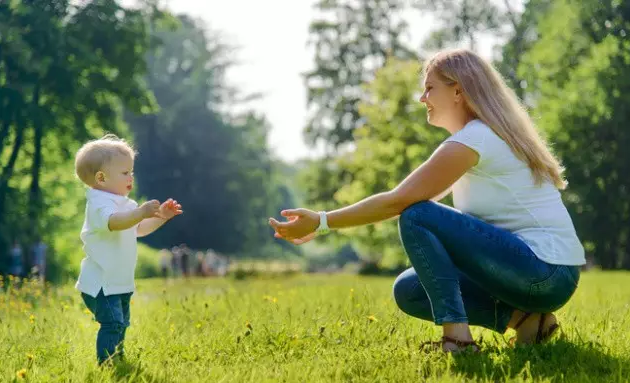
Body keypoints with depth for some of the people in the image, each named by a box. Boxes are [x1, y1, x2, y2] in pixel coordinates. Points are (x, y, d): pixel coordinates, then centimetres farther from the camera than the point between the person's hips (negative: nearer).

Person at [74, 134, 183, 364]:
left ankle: (117, 359, 34)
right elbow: (113, 222, -40)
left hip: (120, 282, 10)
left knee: (121, 324, 21)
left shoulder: (125, 205, 13)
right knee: (112, 324, -18)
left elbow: (140, 229, 24)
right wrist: (141, 212, -53)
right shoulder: (99, 203, -19)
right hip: (101, 283, -10)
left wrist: (161, 216, 9)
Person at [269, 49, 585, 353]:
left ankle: (457, 335, -21)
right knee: (408, 290, 8)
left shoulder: (474, 139, -13)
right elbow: (404, 198, 20)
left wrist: (322, 222, -9)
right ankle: (521, 317, 1)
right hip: (546, 276, 10)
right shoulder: (494, 134, 18)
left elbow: (398, 201, -15)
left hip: (546, 273, -10)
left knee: (416, 217, -16)